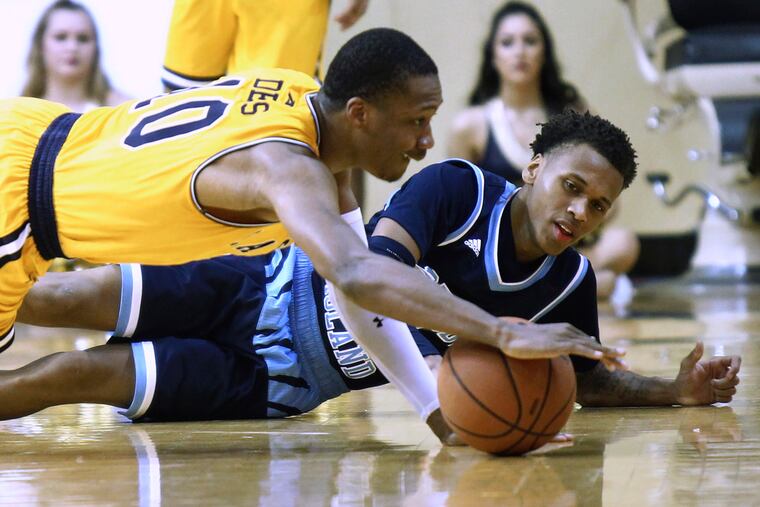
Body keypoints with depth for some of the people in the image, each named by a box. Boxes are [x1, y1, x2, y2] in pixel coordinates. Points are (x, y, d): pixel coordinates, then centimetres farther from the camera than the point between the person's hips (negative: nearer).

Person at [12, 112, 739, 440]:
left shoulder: (569, 286, -8)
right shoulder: (459, 189, -19)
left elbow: (587, 379, 7)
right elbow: (379, 268, -32)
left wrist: (675, 391, -11)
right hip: (270, 287, -2)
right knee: (69, 300, -11)